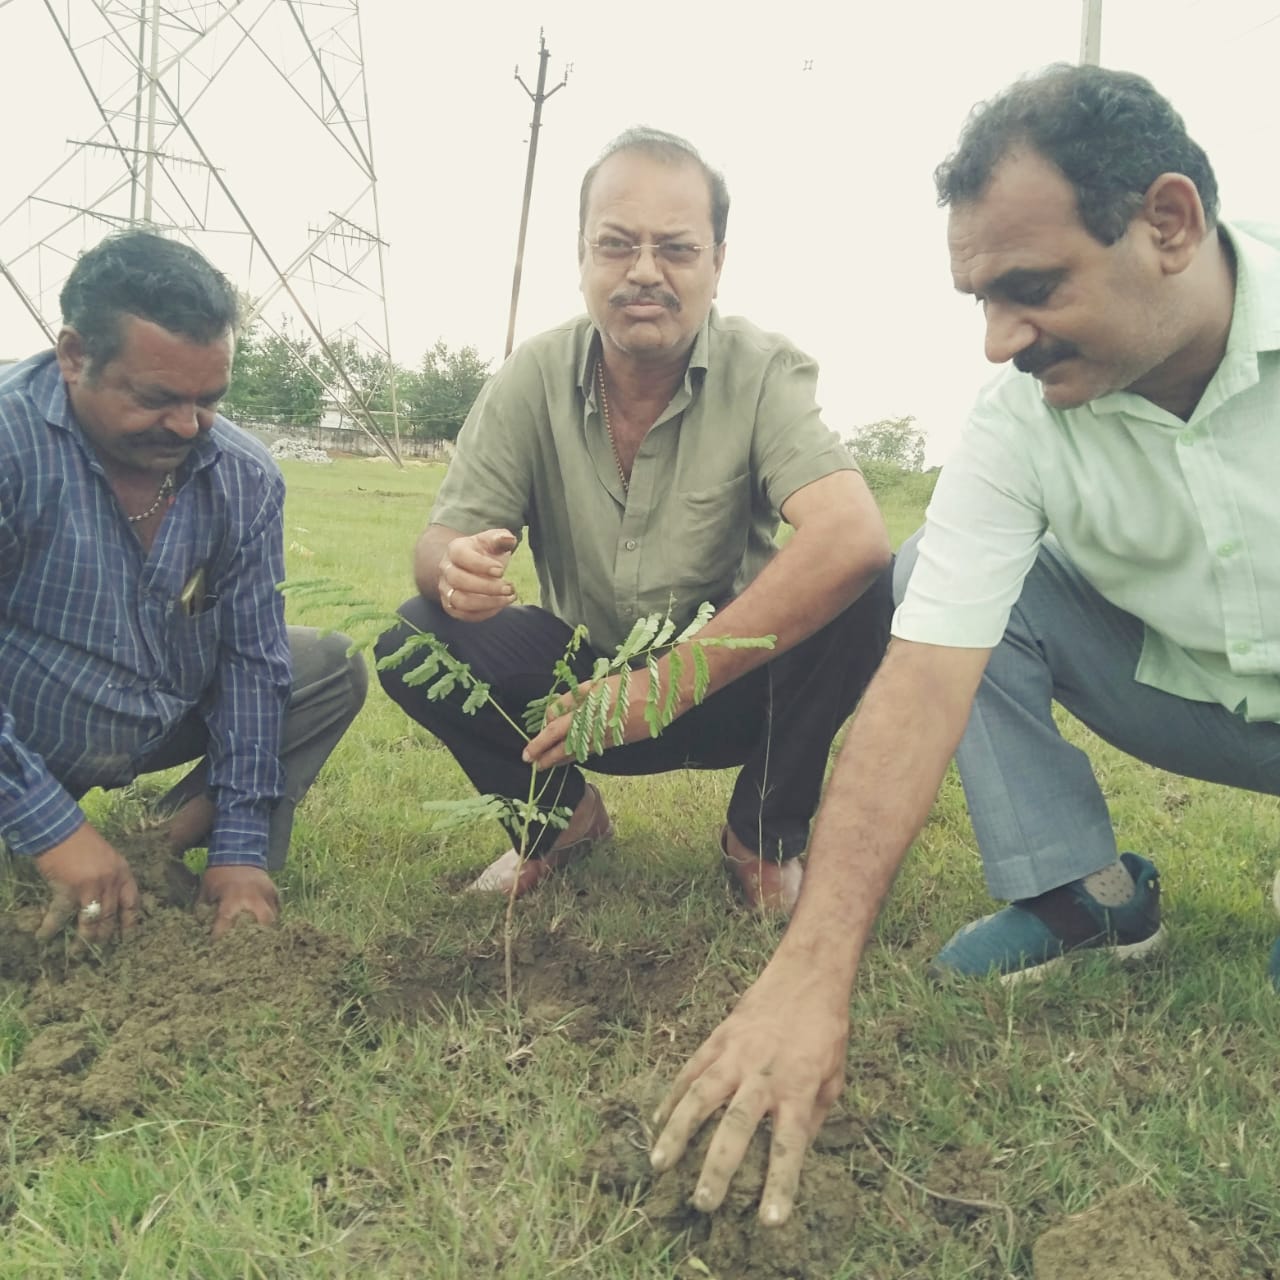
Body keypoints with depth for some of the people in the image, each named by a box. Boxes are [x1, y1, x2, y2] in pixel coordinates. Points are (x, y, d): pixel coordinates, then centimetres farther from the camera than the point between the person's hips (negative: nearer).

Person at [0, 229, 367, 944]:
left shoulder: (246, 477, -10)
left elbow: (252, 660, -6)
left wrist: (240, 846, -10)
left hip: (169, 724, 6)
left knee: (335, 671, 0)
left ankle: (172, 855, -7)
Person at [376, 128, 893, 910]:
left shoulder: (763, 371, -18)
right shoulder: (534, 378, -10)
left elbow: (856, 539, -35)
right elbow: (442, 542, -10)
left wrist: (670, 684, -39)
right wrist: (457, 568, -37)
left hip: (731, 684, -2)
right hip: (584, 677, 2)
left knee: (860, 597, -29)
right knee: (416, 643, -21)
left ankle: (766, 837, -3)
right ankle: (564, 816, 7)